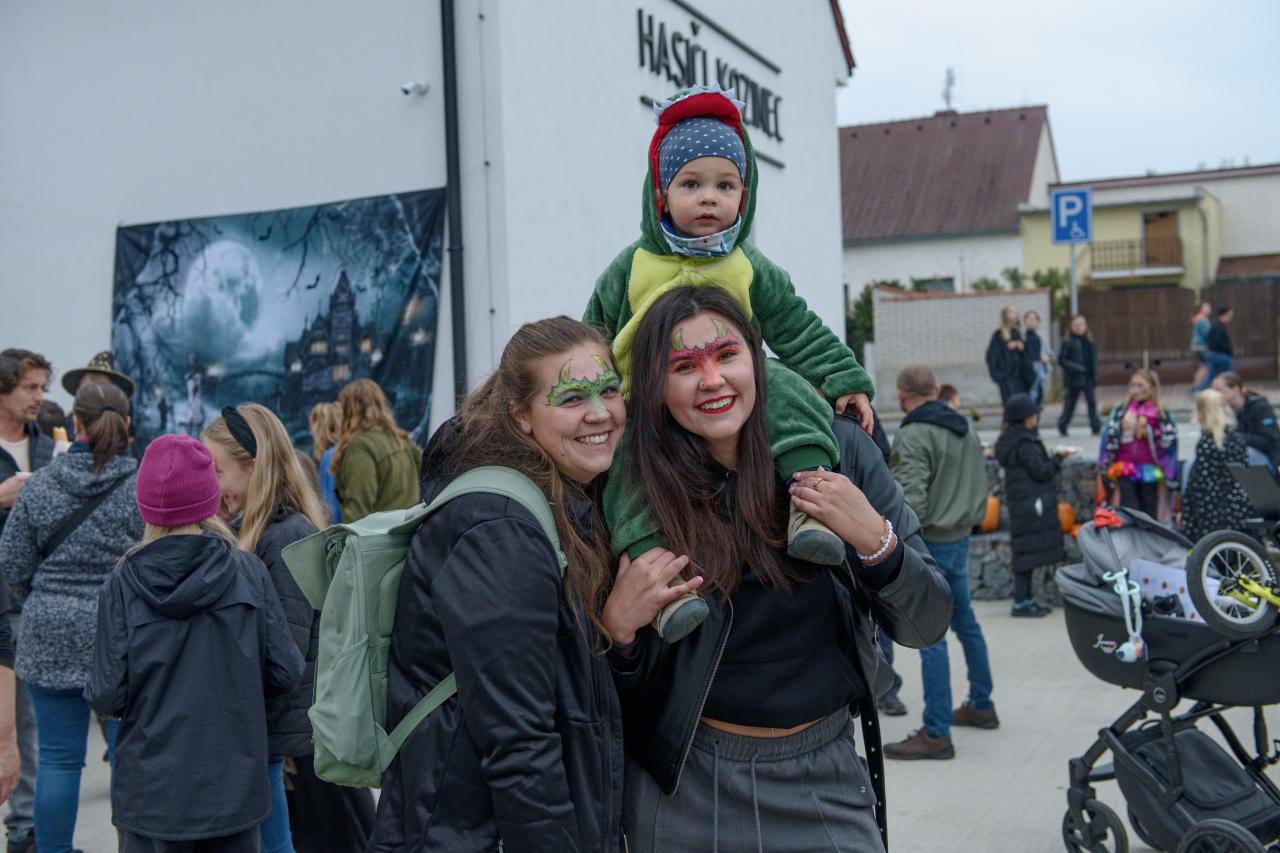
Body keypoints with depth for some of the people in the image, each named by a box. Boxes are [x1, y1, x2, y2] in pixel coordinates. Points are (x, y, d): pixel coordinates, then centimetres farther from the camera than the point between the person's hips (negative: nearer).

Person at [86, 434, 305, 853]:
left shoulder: (122, 586, -11)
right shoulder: (248, 572, -8)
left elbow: (108, 697, -10)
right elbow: (286, 672, -6)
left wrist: (95, 691, 12)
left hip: (151, 792, -1)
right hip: (233, 786, 1)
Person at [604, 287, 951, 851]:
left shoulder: (837, 448, -10)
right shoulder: (639, 489, -11)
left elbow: (925, 626, -6)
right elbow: (627, 692, -3)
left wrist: (874, 539, -24)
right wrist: (618, 626, -24)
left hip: (826, 780, 1)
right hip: (688, 787, 0)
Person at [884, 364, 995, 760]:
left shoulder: (912, 436, -16)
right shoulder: (965, 430, 11)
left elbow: (912, 500, -23)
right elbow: (980, 485, 18)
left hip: (928, 543, -9)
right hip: (960, 539, 9)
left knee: (930, 637, -7)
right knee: (966, 623, 21)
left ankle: (936, 734, -5)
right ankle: (981, 706, 35)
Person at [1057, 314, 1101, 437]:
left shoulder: (1090, 342, 9)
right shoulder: (1068, 342, -5)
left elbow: (1094, 361, 13)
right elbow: (1061, 359, -9)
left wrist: (1095, 376, 5)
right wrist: (1076, 367, -18)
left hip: (1088, 378, 4)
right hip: (1074, 378, -4)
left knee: (1092, 402, -1)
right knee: (1070, 403, 3)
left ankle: (1096, 427, 1)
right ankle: (1062, 426, 18)